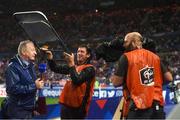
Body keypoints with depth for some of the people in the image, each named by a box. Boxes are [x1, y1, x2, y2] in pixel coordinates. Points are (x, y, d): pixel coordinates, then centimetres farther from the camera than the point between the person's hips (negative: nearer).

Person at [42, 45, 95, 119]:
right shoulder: (73, 66, 15)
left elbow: (77, 81, -21)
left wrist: (71, 64, -19)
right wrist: (50, 58, 0)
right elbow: (56, 69, 17)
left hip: (78, 105, -7)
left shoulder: (89, 69, -8)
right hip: (66, 103, 7)